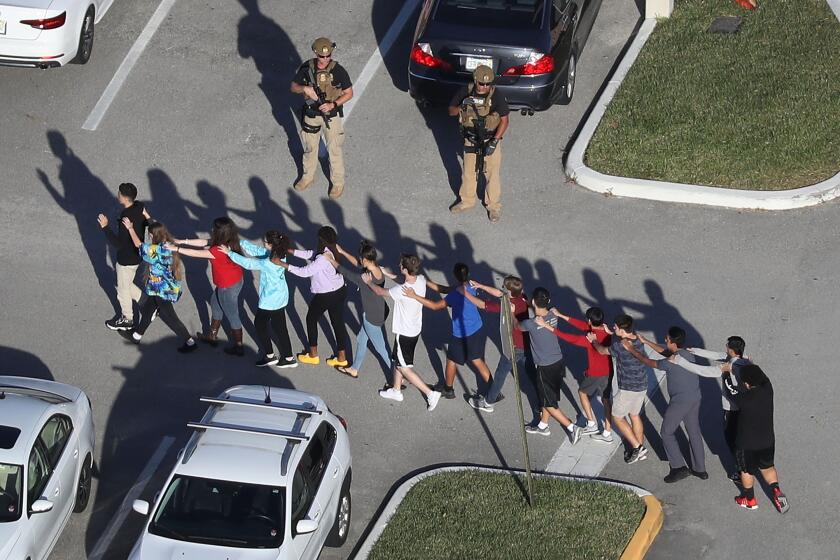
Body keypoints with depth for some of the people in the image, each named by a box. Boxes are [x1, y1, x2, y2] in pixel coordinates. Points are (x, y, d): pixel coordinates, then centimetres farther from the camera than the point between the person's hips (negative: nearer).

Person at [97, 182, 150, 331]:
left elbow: (119, 243, -30)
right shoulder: (140, 207, -9)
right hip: (136, 254, 8)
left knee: (123, 290, 15)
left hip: (127, 260, -8)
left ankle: (127, 320, 34)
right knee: (126, 285, 28)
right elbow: (146, 222, 8)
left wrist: (105, 227, -30)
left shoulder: (126, 218, -34)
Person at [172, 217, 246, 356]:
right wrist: (182, 241, 0)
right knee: (215, 303, 29)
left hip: (228, 287, -9)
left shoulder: (218, 251, -34)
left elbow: (196, 253, -27)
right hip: (236, 280, 9)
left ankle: (238, 347, 28)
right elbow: (204, 242, 1)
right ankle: (212, 336, 47)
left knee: (232, 315, 10)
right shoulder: (228, 242, -7)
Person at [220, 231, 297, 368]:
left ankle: (269, 356, 27)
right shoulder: (279, 255, -10)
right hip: (281, 298, 8)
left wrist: (229, 253, -15)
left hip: (269, 300, -8)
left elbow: (247, 263, -23)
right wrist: (240, 242, -5)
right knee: (279, 326, 20)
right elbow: (256, 250, -2)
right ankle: (288, 357, 29)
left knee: (260, 324, 16)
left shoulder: (268, 264, -33)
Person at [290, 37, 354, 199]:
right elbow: (293, 87, -1)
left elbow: (349, 93, -10)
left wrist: (333, 105, -23)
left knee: (334, 150, 8)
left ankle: (338, 183, 26)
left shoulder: (338, 71, -19)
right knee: (309, 148, 20)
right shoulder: (306, 67, -11)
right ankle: (308, 176, 42)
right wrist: (305, 88, -23)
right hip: (311, 114, 3)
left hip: (331, 116, -3)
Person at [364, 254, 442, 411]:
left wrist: (369, 282, 3)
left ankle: (430, 393, 9)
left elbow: (380, 292, -16)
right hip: (415, 329, 8)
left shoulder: (401, 291, -35)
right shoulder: (421, 280, -15)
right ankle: (396, 390, 43)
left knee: (404, 368, 9)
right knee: (398, 360, 26)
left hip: (404, 333, -8)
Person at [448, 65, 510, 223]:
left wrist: (494, 141, -22)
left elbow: (505, 120, -14)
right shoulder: (465, 92, -9)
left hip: (490, 141, -3)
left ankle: (494, 206, 24)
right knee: (468, 172, 17)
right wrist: (462, 106, -25)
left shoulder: (496, 95, -18)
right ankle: (467, 201, 37)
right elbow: (451, 111, -1)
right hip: (470, 141, 3)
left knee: (492, 174, 7)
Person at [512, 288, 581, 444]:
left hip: (545, 369, -7)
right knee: (546, 397, 25)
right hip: (558, 363, 7)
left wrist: (512, 313, 17)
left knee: (549, 403, 9)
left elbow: (517, 325, -1)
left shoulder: (531, 324, -25)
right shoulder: (553, 316, -8)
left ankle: (572, 428, 6)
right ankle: (543, 426, 42)